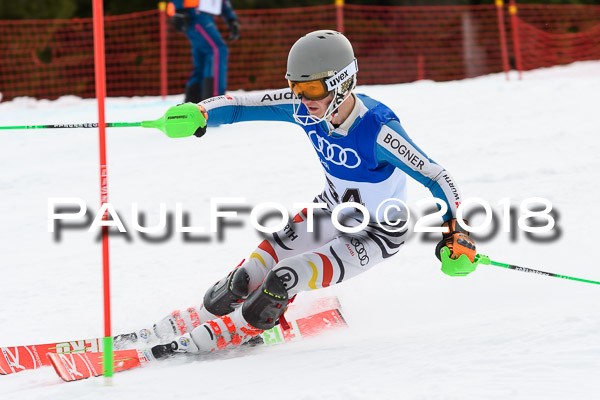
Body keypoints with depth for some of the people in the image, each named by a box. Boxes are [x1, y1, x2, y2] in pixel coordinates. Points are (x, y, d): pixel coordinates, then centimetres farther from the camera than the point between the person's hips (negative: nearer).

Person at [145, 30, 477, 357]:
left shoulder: (377, 130, -34)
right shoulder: (304, 108, -18)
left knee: (285, 280, -19)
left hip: (375, 234, -6)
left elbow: (435, 177, -29)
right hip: (331, 210, 6)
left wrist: (455, 232, -39)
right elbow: (241, 107, -13)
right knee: (260, 265, -6)